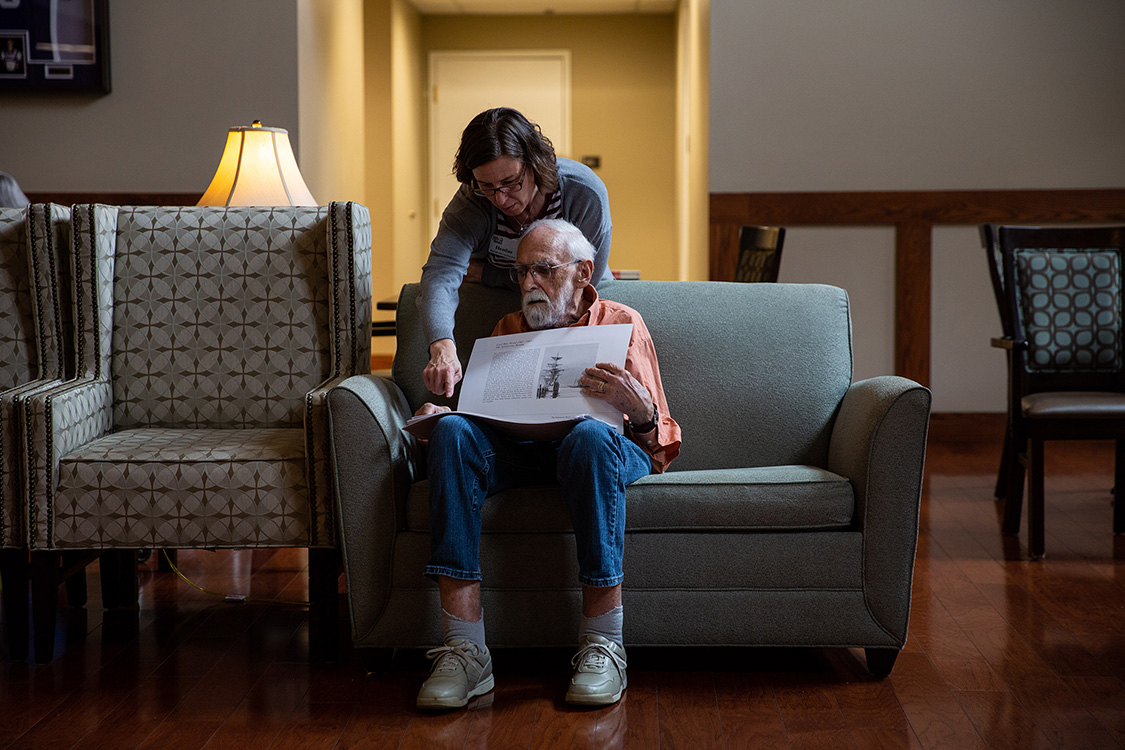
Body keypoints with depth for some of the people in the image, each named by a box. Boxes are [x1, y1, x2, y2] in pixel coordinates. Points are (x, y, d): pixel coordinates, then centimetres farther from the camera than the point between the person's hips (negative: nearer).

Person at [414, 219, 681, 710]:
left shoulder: (621, 324, 17)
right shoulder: (508, 330, 28)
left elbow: (659, 444, 8)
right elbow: (484, 412, 21)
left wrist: (638, 409, -17)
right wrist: (441, 415, -2)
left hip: (605, 446, -3)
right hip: (518, 451, 3)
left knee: (590, 435, -40)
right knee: (453, 432, -30)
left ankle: (603, 645, -37)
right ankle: (464, 650, -39)